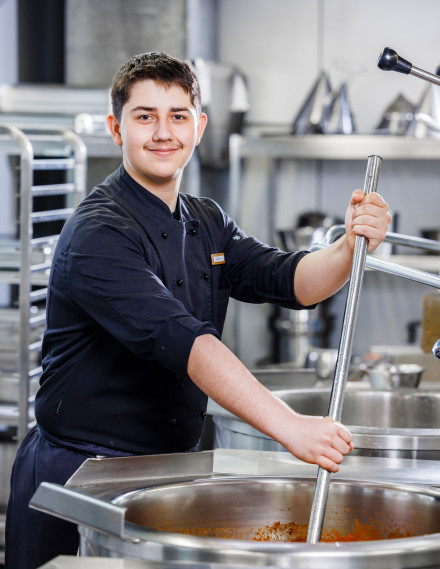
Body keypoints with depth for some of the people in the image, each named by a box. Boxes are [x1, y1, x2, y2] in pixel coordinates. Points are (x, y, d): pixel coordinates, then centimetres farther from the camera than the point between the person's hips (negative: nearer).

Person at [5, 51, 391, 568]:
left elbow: (292, 282, -3)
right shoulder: (97, 234, -18)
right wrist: (289, 428, -40)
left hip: (170, 467, 7)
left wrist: (352, 246, -26)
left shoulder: (207, 224, 10)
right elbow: (182, 341, -31)